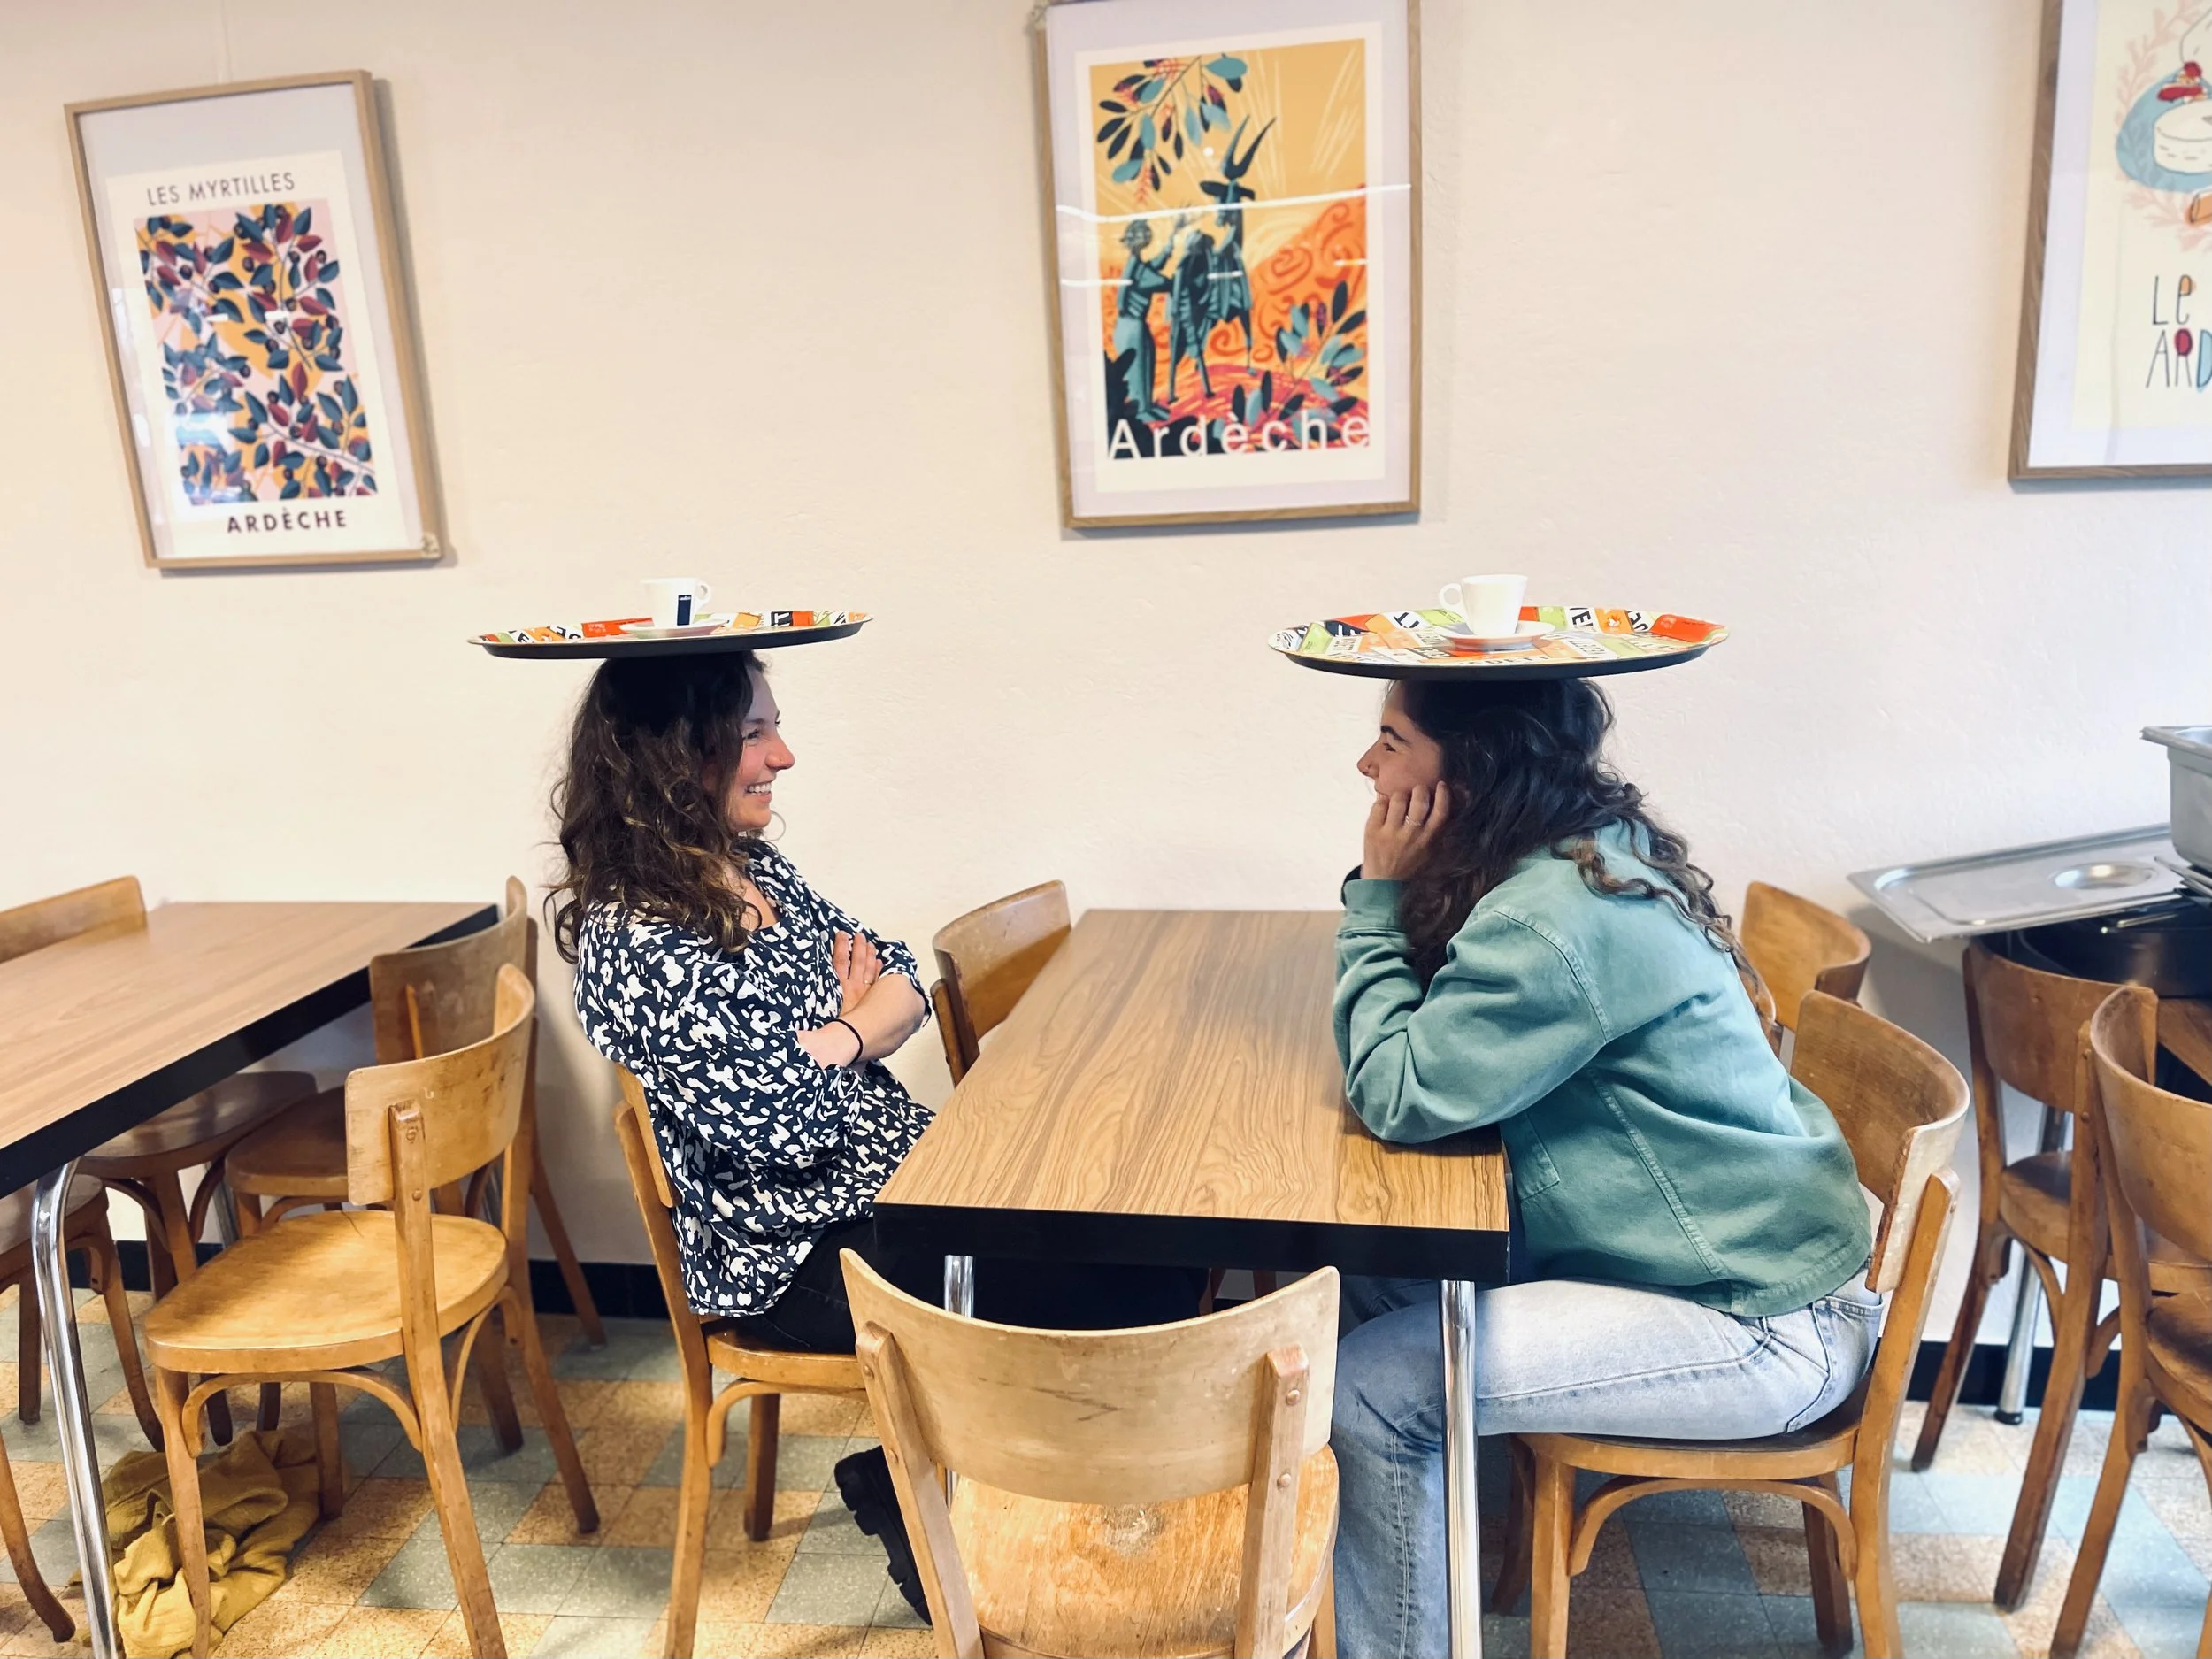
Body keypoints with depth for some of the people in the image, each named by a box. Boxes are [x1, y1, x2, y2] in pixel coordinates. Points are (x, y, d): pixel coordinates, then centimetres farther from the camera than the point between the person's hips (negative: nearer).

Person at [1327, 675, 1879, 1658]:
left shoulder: (1559, 918, -27)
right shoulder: (1587, 856, 3)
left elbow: (1399, 1094, -21)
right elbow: (1436, 1046, 10)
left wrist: (1380, 897, -15)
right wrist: (1390, 898, -5)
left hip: (1762, 1326, -9)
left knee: (1374, 1390, -16)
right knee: (1356, 1280, 3)